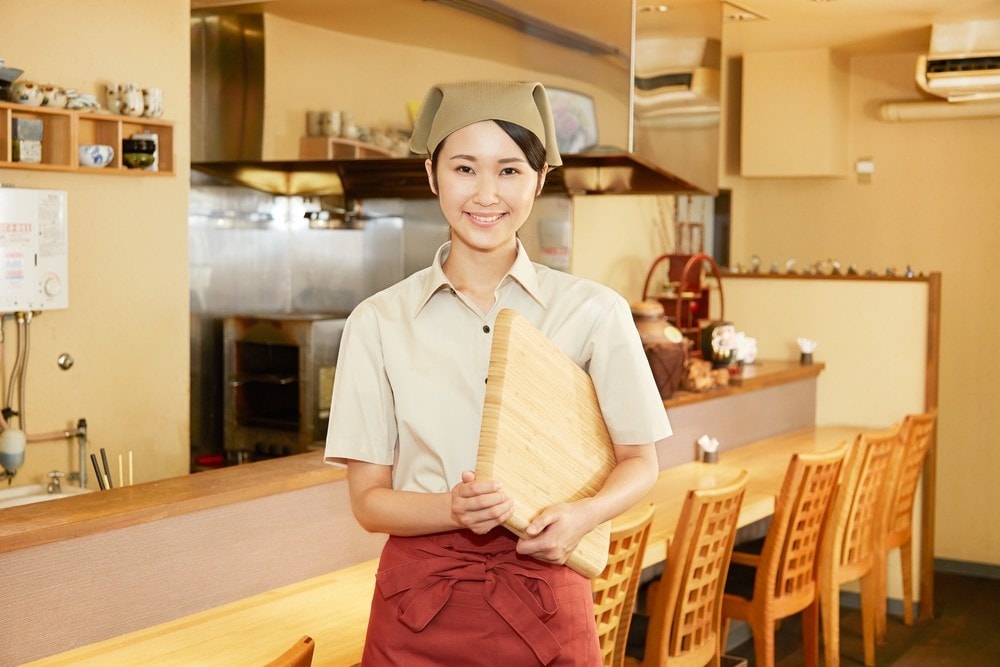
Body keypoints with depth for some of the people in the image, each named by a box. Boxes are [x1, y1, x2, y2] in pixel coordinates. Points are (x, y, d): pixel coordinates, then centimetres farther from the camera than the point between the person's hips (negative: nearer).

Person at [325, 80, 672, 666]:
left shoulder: (593, 311, -2)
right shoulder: (379, 322, -1)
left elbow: (640, 462, 5)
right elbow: (368, 498, 0)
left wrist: (584, 514, -15)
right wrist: (454, 508, -19)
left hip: (544, 602, 0)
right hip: (418, 604, 0)